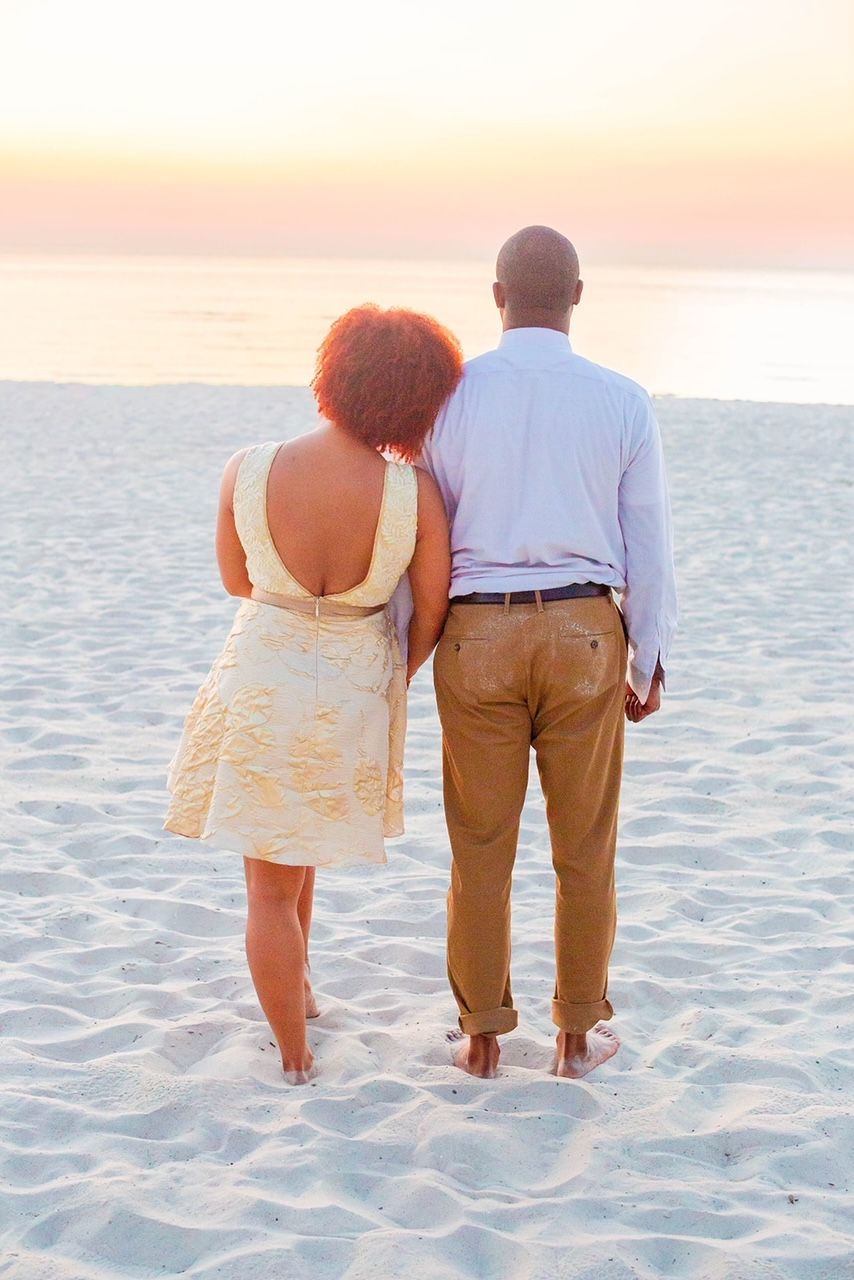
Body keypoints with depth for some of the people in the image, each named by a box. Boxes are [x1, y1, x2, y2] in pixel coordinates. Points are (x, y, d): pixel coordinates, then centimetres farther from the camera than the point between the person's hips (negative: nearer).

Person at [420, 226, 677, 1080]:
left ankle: (482, 1036, 20)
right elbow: (649, 545, 0)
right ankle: (577, 1035, 22)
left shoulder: (448, 394, -3)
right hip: (585, 636, 0)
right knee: (585, 847, 13)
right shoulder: (622, 402, -2)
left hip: (475, 635, 0)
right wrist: (649, 663, 10)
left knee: (480, 847, 11)